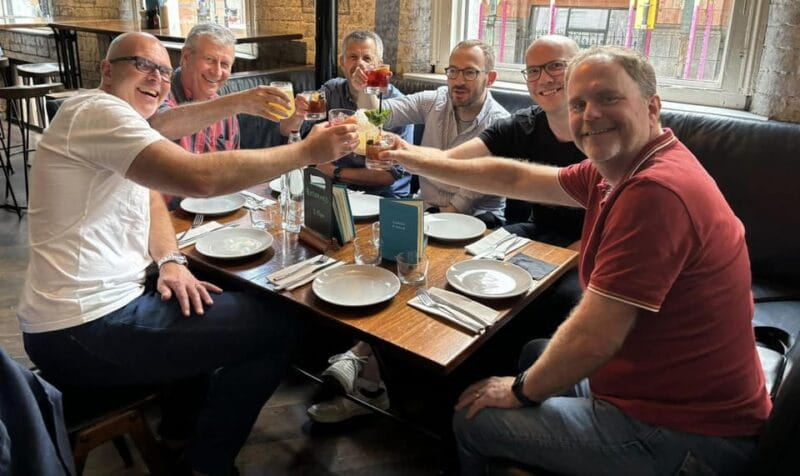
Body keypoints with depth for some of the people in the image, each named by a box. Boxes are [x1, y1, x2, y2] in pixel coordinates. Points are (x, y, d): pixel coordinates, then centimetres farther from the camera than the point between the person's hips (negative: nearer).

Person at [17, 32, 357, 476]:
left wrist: (170, 261, -4)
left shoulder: (117, 119, 15)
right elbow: (200, 177, -31)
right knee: (277, 323, -9)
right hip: (83, 330, -10)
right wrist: (308, 150, -24)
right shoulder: (96, 110, -17)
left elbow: (151, 200, 17)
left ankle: (182, 421, 32)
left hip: (101, 300, 11)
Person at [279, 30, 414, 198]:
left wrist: (336, 173, -13)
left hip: (383, 196, -3)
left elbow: (393, 173, -16)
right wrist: (297, 115, -29)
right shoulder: (332, 90, -1)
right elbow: (287, 131, -6)